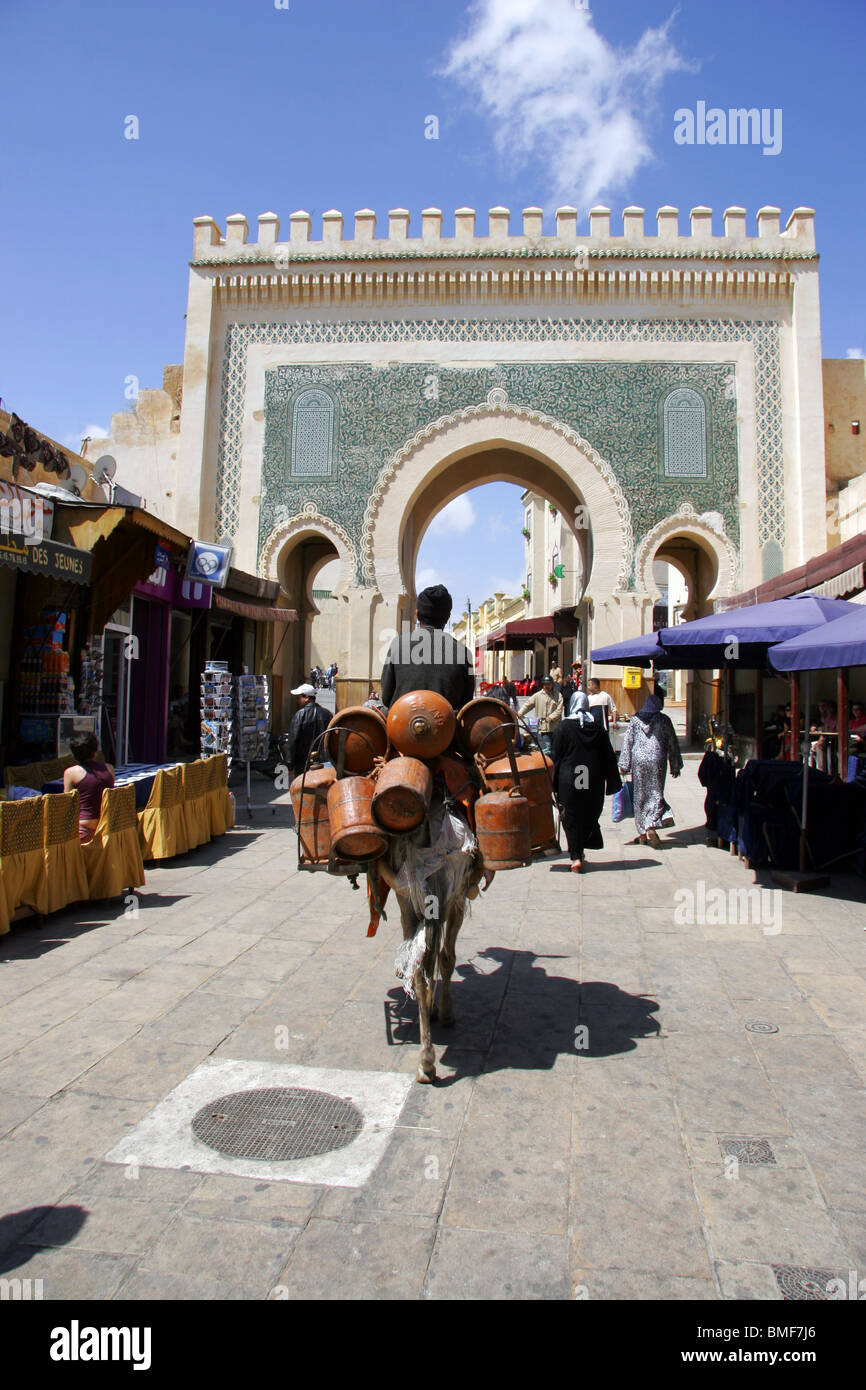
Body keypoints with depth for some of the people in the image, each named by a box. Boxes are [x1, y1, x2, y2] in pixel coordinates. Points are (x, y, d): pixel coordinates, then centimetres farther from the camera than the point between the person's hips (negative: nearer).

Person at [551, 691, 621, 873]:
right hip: (593, 782, 3)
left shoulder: (563, 727, -6)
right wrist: (612, 783, 14)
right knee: (589, 817, 18)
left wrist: (554, 785, 0)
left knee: (571, 819, 3)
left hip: (569, 781, -3)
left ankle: (576, 858, -4)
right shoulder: (598, 729, 3)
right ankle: (580, 851, 23)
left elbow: (555, 756, -6)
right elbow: (609, 757, 7)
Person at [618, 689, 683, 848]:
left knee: (640, 795, 9)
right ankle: (651, 825, -18)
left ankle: (642, 834, 12)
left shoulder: (635, 720, 4)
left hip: (639, 760, 1)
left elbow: (627, 742, 1)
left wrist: (624, 765, 5)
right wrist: (676, 766, 11)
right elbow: (672, 744, 4)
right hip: (657, 760, -1)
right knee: (655, 793, 5)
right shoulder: (664, 720, 0)